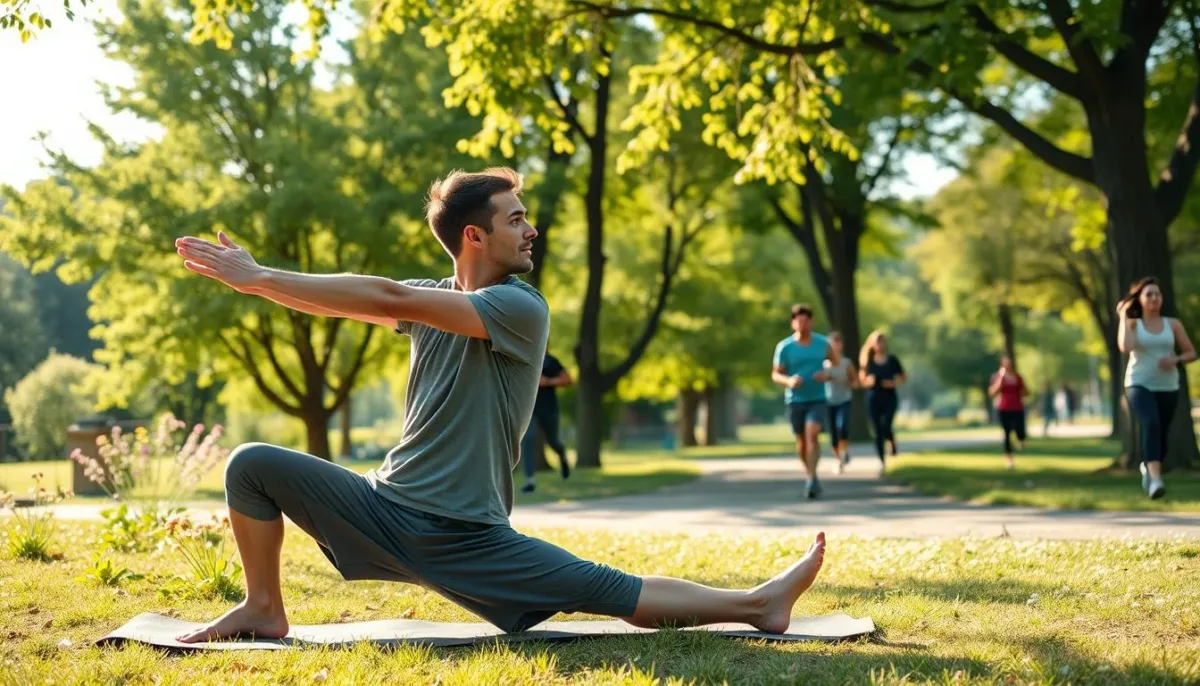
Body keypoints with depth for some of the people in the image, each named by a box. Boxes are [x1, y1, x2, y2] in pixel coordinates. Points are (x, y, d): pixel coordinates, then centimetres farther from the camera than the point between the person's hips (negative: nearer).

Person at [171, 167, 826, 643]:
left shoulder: (520, 308, -13)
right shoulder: (433, 297, 7)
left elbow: (388, 298, -23)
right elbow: (344, 300, 0)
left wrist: (261, 277, -23)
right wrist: (252, 276, -16)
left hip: (465, 537, -3)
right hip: (382, 506, 4)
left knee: (618, 594, -11)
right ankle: (264, 609, 9)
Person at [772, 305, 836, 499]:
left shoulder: (823, 343, -1)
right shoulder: (784, 347, -6)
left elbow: (836, 364, 13)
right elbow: (775, 375, 0)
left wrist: (828, 375, -9)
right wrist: (788, 381, -22)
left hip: (818, 399, -1)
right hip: (795, 400, 1)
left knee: (812, 434, -21)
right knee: (801, 442, 9)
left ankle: (812, 480, -24)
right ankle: (811, 475, 33)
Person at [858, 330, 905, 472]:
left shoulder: (892, 360, 2)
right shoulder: (867, 361, 4)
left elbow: (902, 378, 8)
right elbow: (862, 380, 9)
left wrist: (893, 383, -11)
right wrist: (868, 381, -14)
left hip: (889, 397, -1)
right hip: (873, 398, 1)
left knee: (886, 426, -16)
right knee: (877, 431, -1)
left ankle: (892, 442, 20)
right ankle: (882, 461, 8)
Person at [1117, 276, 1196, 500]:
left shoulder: (1173, 324, 5)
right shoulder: (1132, 324, 0)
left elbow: (1191, 353, 9)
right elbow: (1125, 347, -21)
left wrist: (1176, 360, -12)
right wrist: (1124, 317, -10)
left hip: (1167, 388, 3)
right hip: (1139, 386, -3)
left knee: (1161, 436, 10)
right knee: (1151, 425, -29)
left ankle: (1148, 466, 44)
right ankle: (1156, 480, -38)